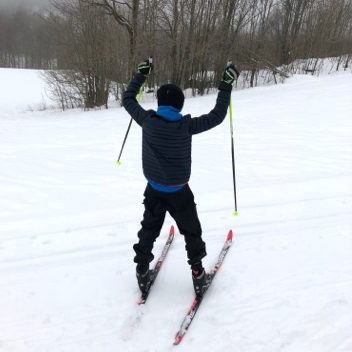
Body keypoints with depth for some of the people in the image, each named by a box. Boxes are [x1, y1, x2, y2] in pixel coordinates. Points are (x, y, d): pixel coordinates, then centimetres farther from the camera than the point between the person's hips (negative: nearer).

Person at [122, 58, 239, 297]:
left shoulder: (147, 121, -14)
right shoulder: (186, 126, -21)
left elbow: (128, 100, 2)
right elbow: (217, 116, -13)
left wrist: (141, 75, 11)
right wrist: (227, 85, -7)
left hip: (154, 190, 3)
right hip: (179, 192, -2)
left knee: (149, 230, 22)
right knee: (191, 232, 16)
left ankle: (142, 272, 30)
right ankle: (198, 274, 22)